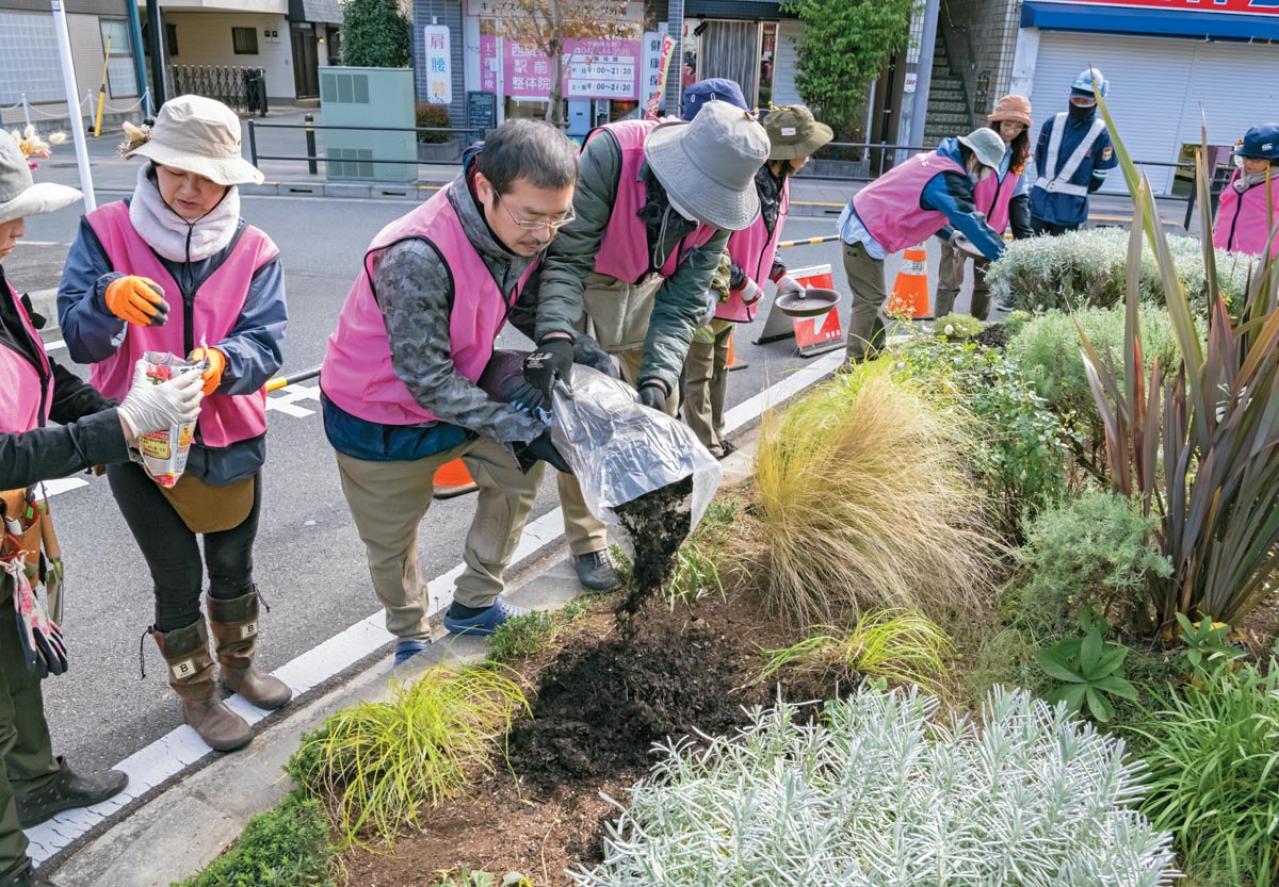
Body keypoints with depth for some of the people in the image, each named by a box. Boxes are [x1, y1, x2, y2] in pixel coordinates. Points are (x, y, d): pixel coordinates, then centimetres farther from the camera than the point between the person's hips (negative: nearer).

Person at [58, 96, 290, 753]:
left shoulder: (253, 252, -6)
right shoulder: (106, 233, -9)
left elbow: (264, 344, -16)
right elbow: (77, 337, -15)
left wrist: (223, 362, -38)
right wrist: (108, 298, -37)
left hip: (230, 441, 2)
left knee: (234, 568, 19)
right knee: (177, 581, 9)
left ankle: (238, 665, 46)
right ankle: (196, 696, 33)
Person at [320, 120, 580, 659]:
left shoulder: (523, 230, -16)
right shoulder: (418, 258, -38)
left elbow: (525, 300, 3)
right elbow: (426, 380, -31)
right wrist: (520, 429, -31)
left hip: (457, 387, 6)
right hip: (381, 417, -6)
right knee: (393, 541, 12)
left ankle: (474, 605, 22)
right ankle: (410, 640, 38)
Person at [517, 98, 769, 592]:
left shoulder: (718, 203, -21)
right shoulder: (612, 152, -35)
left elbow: (682, 302, -20)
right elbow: (567, 255, -35)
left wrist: (657, 376, -33)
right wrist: (556, 337, -49)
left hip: (647, 288, 4)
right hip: (576, 283, -4)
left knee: (662, 407, 10)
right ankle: (586, 541, 12)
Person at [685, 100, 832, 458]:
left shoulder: (779, 181, 6)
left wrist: (782, 278, 12)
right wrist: (743, 283, -20)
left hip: (732, 296, 9)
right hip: (709, 294, -9)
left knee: (718, 369, 20)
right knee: (699, 372, 3)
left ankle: (716, 438, 32)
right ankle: (705, 449, 10)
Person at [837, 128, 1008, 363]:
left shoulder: (938, 159, 13)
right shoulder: (947, 178, -19)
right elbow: (972, 222, -22)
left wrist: (951, 234, 16)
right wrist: (1007, 259, -17)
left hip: (860, 221, 10)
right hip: (865, 234, -10)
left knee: (872, 297, 15)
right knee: (870, 299, -7)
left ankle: (872, 352, 23)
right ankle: (855, 363, -3)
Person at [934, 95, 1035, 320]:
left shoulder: (1018, 158, 6)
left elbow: (1019, 198, 9)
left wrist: (1026, 237, 2)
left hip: (993, 232, 6)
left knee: (985, 285, 10)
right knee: (950, 281, -5)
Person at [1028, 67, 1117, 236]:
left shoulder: (1102, 133, -7)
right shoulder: (1053, 124, 2)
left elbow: (1099, 174, -1)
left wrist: (1075, 192, 6)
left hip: (1070, 208, -3)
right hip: (1040, 200, 3)